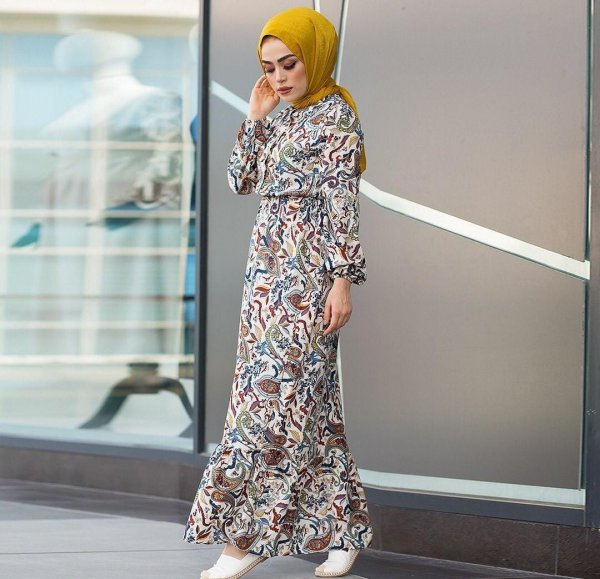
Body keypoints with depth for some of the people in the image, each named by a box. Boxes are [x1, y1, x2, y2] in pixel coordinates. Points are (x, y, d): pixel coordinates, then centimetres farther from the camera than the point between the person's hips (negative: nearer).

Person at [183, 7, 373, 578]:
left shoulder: (334, 116, -8)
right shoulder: (283, 120, 16)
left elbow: (342, 202, -13)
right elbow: (241, 180, 17)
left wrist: (343, 279, -18)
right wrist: (254, 118, 7)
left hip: (306, 271, -8)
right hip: (269, 268, 8)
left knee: (273, 393, -9)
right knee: (307, 399, 8)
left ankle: (247, 533, -7)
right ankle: (342, 527, 13)